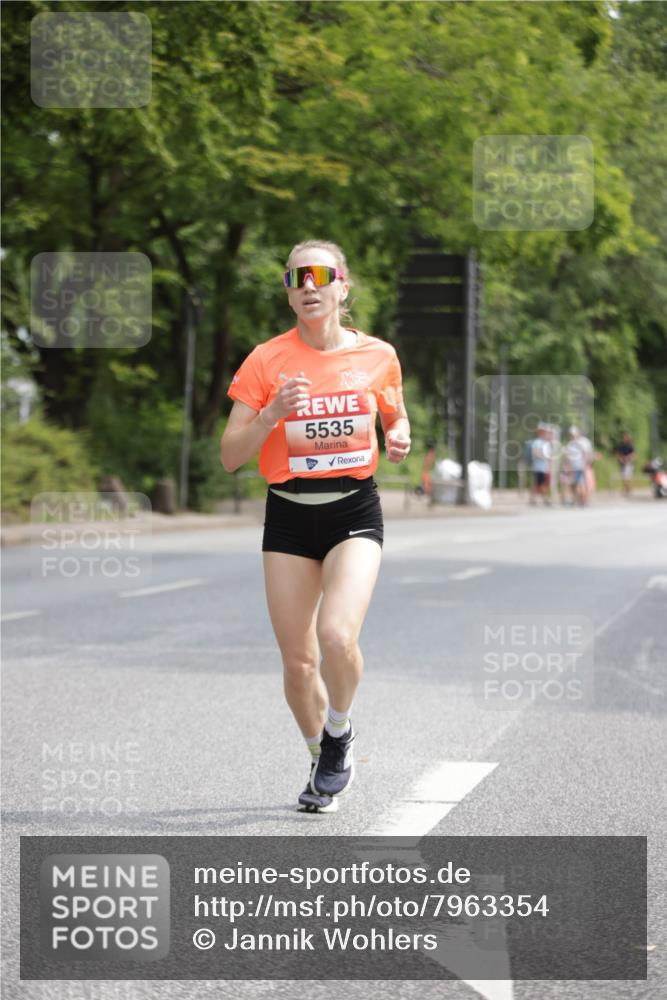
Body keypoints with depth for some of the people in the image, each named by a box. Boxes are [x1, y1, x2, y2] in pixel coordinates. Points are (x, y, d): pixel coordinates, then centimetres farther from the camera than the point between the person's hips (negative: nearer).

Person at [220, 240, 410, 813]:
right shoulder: (266, 361, -4)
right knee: (297, 660, 3)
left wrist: (399, 437, -3)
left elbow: (395, 416, 20)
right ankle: (325, 763, 29)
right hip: (289, 514, 1)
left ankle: (340, 734, 7)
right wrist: (272, 413, -21)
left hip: (355, 512, -1)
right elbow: (230, 456, -5)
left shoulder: (378, 356, 1)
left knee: (336, 635, -23)